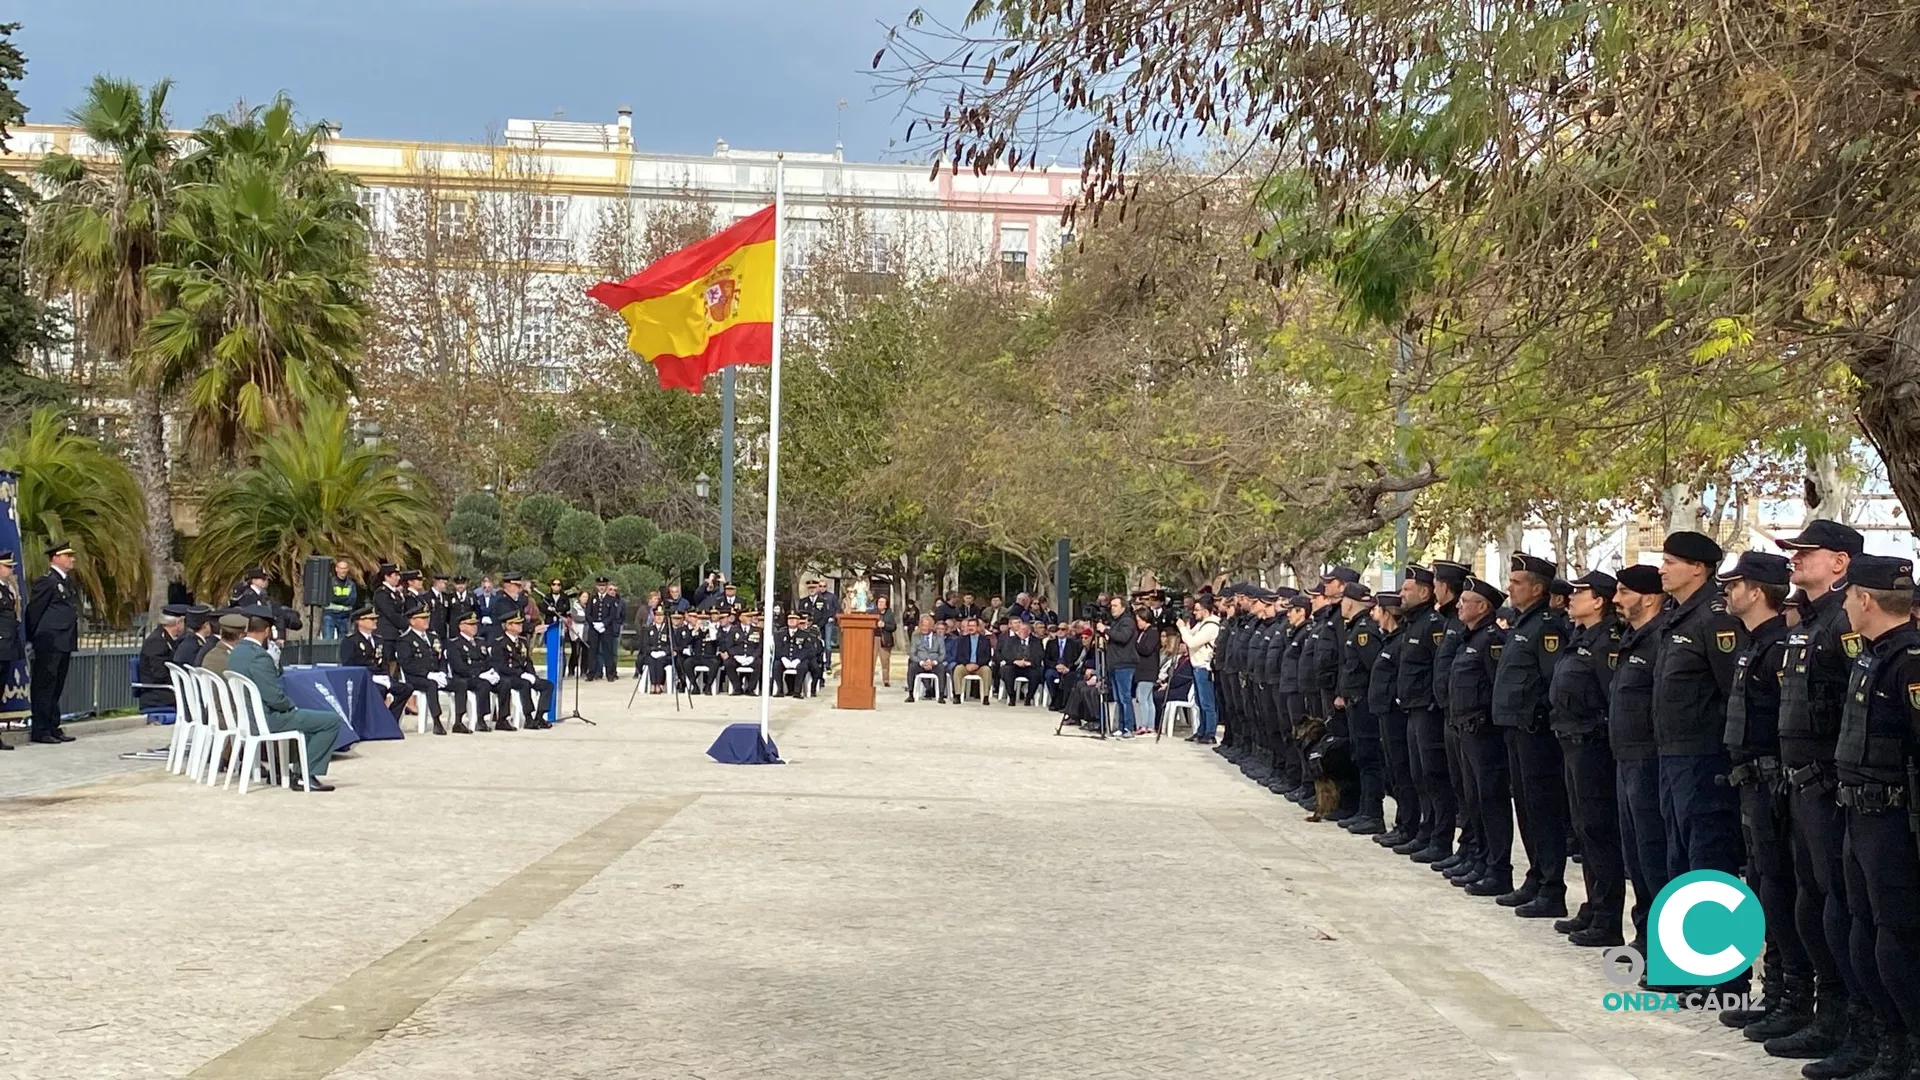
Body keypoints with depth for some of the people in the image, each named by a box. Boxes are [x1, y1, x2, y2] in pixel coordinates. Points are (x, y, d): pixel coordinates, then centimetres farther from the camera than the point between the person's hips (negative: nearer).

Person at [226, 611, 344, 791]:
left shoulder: (236, 652, 7)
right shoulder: (259, 656, -23)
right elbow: (275, 697, -24)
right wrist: (292, 706, -7)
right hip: (267, 720, -10)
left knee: (309, 716, 31)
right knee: (332, 720, -9)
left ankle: (300, 772, 27)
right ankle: (306, 775, -5)